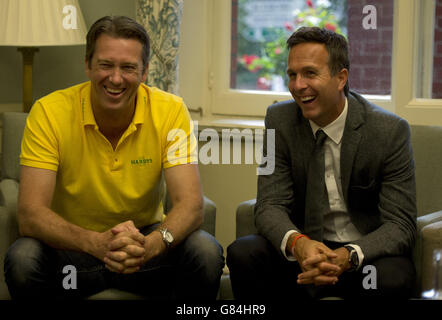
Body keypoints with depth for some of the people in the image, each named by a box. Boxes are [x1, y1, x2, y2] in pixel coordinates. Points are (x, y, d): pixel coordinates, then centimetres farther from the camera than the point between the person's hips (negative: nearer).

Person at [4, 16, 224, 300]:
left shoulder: (170, 111, -11)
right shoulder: (49, 112, -15)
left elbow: (191, 205, -19)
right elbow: (30, 213, -23)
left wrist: (151, 244, -42)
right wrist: (95, 242, -42)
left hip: (144, 240, 1)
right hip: (71, 247, -1)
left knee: (206, 252, -27)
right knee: (22, 259, -32)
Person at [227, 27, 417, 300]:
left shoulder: (390, 131, -11)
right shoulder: (280, 120, -3)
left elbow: (400, 225, -13)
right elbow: (271, 205, -7)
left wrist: (348, 256, -34)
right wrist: (297, 243, -31)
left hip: (368, 251, -3)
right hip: (306, 249, 3)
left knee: (391, 277, -36)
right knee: (243, 253, -25)